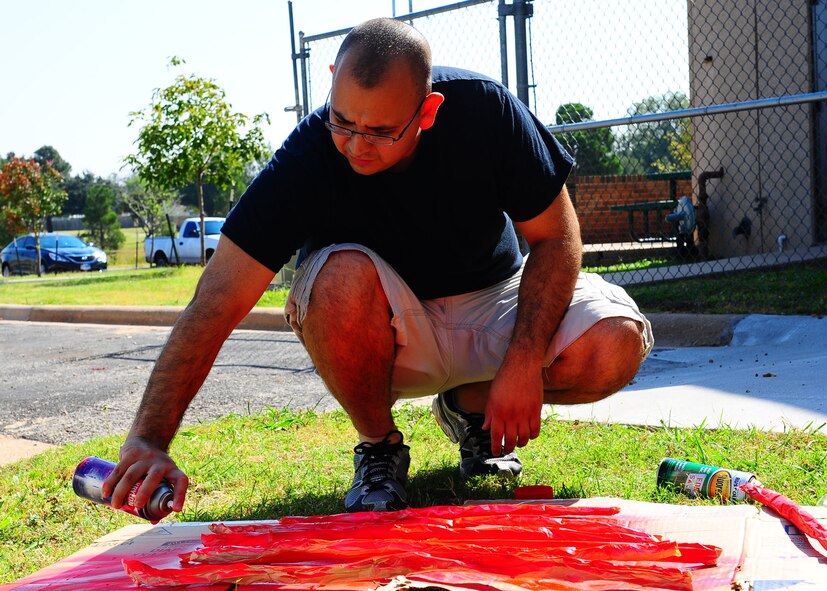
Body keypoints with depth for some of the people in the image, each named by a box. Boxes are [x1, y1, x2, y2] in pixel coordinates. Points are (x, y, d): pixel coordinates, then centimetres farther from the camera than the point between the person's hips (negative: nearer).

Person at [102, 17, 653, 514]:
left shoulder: (485, 108, -22)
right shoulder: (308, 156, -26)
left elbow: (556, 237, -13)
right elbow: (219, 299, -31)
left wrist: (524, 363, -26)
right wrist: (149, 439, -41)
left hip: (492, 300, 2)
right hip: (388, 335, -2)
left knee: (617, 341, -25)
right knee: (343, 276, -37)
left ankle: (470, 406, 5)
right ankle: (379, 447, -8)